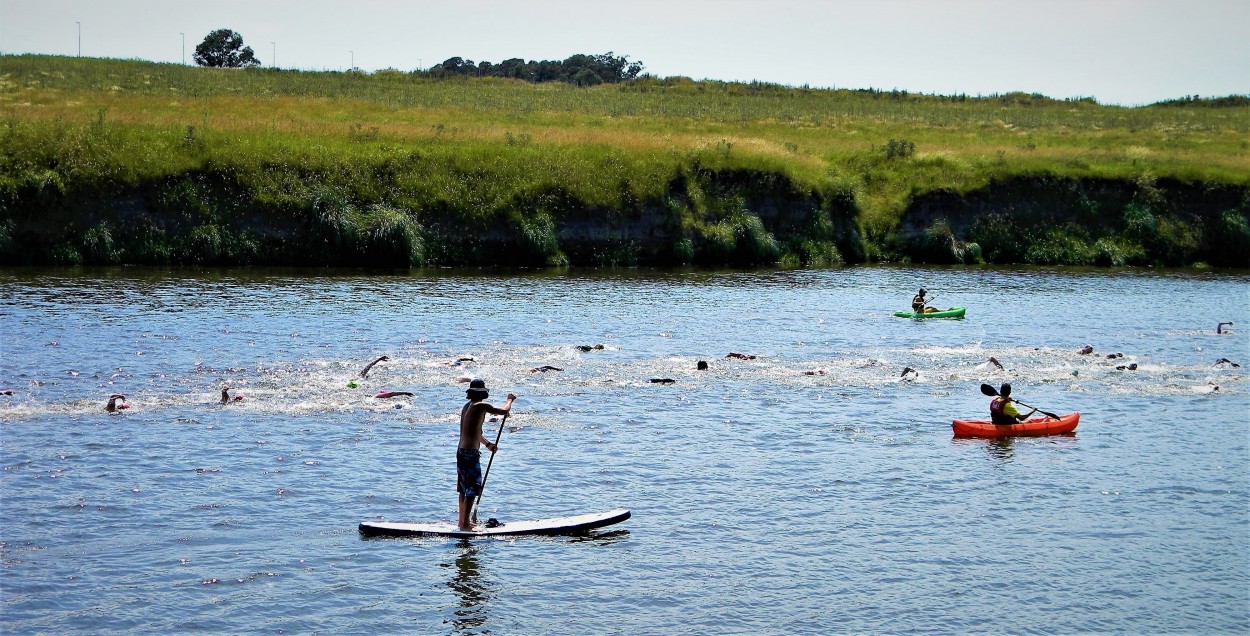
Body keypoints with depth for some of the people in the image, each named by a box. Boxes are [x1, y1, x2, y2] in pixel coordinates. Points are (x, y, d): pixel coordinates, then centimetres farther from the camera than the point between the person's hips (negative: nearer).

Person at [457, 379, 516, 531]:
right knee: (472, 489, -5)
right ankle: (465, 524, -6)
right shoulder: (480, 406, -14)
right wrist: (510, 400, 9)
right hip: (471, 454, -9)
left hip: (461, 451, 9)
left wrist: (488, 444, 24)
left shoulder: (466, 407, 13)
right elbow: (504, 411, -10)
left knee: (464, 489, 17)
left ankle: (462, 521, 24)